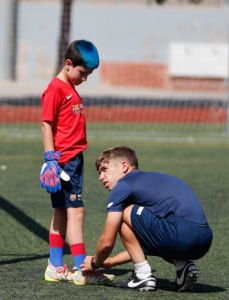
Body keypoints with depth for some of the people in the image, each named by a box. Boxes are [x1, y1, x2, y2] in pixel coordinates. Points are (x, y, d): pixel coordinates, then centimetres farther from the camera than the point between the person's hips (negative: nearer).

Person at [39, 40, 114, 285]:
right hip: (63, 160, -10)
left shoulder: (71, 89, 18)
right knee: (75, 211, -11)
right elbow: (46, 125, -15)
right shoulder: (55, 89, -11)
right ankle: (82, 270, -11)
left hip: (74, 159, 10)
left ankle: (56, 268, 15)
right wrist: (50, 159, -19)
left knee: (62, 212, 11)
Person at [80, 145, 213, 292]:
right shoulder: (151, 179, 30)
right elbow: (139, 244, 37)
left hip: (182, 234, -9)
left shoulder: (122, 186, 5)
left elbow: (107, 241, 6)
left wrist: (95, 263, 26)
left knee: (125, 214, 9)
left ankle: (143, 276, 5)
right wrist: (110, 262, 43)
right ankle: (183, 266, 9)